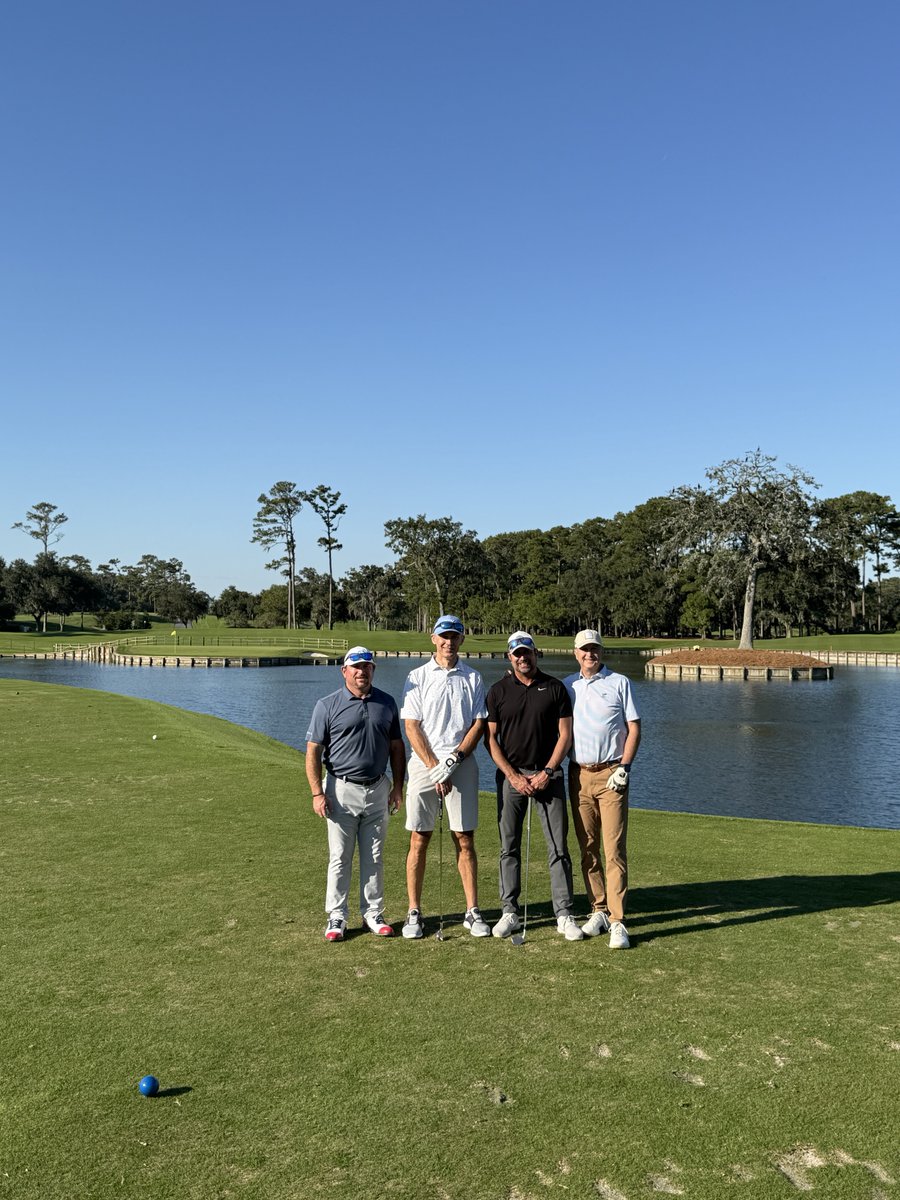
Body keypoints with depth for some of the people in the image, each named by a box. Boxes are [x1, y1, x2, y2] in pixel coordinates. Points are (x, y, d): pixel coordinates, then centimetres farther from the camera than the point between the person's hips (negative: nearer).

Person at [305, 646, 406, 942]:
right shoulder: (328, 705, -4)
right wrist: (317, 793, -12)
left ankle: (373, 913, 22)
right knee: (339, 857, 3)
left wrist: (398, 786, 6)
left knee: (374, 858, 10)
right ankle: (336, 917, 14)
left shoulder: (387, 703, 6)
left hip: (378, 790, 3)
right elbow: (313, 751, -5)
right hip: (342, 790, -3)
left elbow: (396, 747, 12)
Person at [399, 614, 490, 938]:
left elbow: (478, 725, 2)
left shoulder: (472, 678, 7)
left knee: (465, 841, 3)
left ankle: (472, 912, 12)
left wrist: (453, 760, -10)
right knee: (419, 840, 2)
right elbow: (412, 727, -2)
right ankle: (414, 912, 11)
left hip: (462, 765, 1)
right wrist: (434, 767, -10)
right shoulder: (417, 677, 4)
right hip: (424, 765, -1)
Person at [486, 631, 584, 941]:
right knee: (509, 847, 5)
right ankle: (510, 912, 14)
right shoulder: (498, 691, 3)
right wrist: (513, 776, -7)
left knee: (558, 847, -1)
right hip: (510, 776, 1)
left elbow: (565, 734, 2)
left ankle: (564, 915, 6)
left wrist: (547, 772, -7)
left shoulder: (555, 688, 3)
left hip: (547, 775, 0)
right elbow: (490, 738, 1)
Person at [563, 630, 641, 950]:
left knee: (614, 849, -8)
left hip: (611, 775, -3)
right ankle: (598, 911, 18)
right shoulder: (566, 686, 11)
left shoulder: (619, 683, 3)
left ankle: (617, 921, -6)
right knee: (587, 849, 8)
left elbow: (634, 727, 1)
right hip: (578, 775, 3)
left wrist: (624, 767, -9)